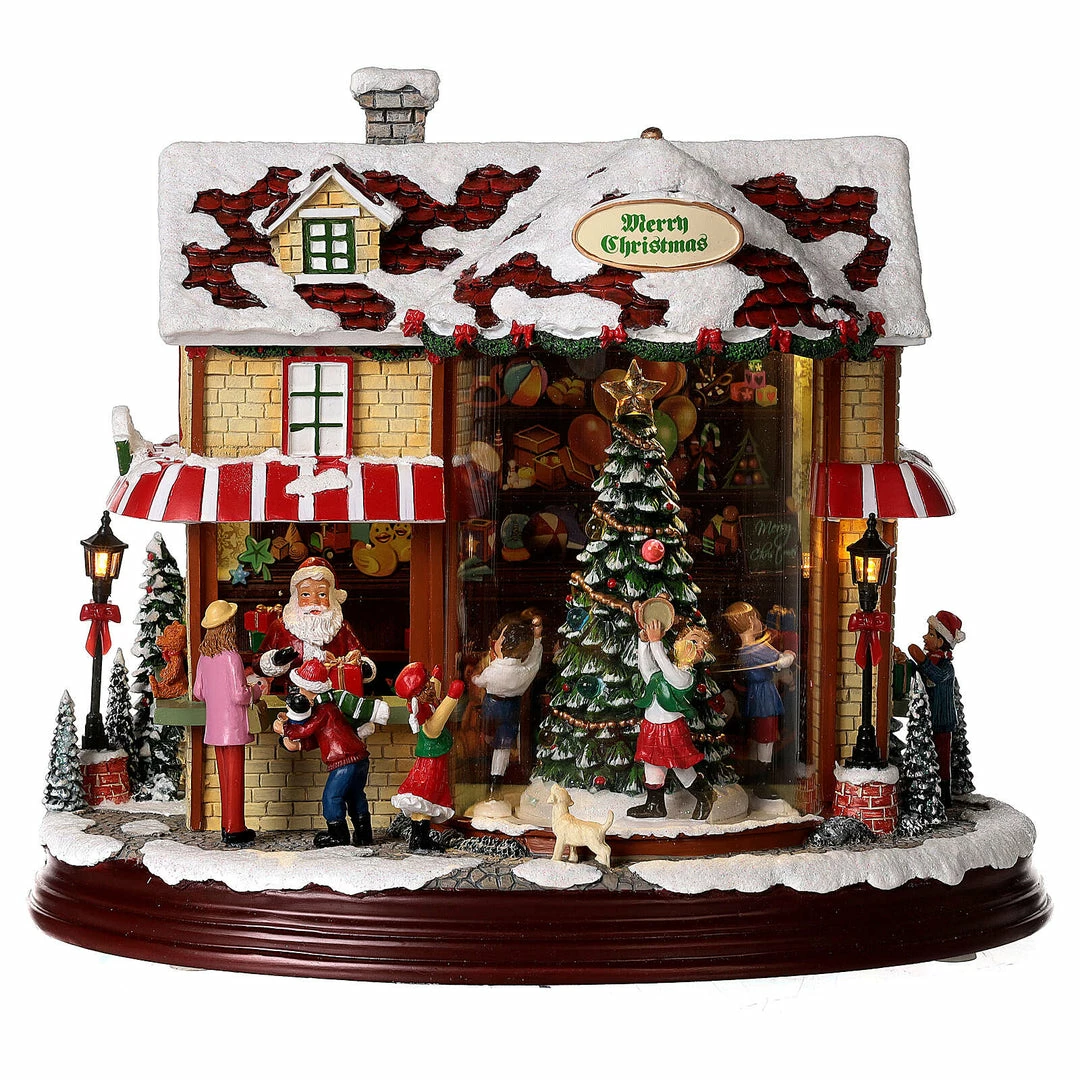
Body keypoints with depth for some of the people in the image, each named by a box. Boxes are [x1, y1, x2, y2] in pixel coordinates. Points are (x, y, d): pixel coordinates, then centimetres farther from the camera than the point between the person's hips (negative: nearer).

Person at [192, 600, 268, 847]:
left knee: (224, 776, 15)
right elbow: (239, 696, -20)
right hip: (233, 727, -7)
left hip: (215, 728, 7)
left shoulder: (204, 657, 4)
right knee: (235, 777, 0)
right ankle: (234, 831, 3)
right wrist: (257, 690, -2)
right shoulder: (231, 657, -18)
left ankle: (227, 826, 22)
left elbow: (198, 693, 11)